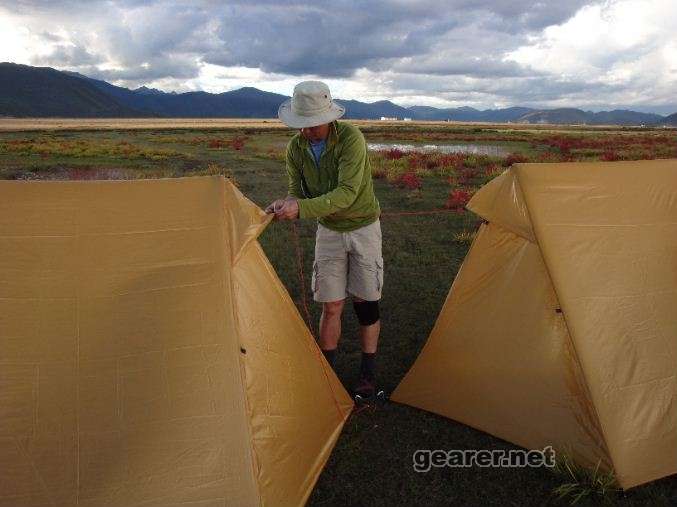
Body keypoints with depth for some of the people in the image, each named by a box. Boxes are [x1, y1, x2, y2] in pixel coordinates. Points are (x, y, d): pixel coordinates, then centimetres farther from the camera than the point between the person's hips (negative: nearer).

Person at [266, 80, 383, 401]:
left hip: (362, 227, -3)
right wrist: (286, 204, -27)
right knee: (331, 305, 3)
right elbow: (297, 190, -3)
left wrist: (301, 209, -41)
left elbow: (347, 193, -33)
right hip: (329, 230, 3)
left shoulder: (350, 138, -26)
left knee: (364, 301, 4)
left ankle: (368, 375, 20)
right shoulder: (296, 148, -9)